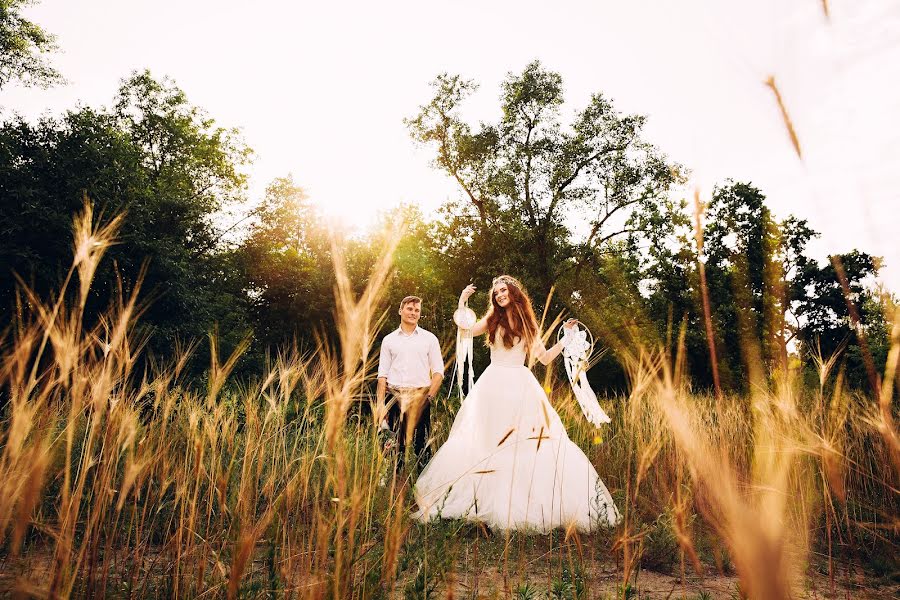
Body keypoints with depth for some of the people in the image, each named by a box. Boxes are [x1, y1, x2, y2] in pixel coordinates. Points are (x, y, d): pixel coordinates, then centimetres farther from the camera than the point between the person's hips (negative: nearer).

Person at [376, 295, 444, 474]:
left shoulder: (429, 338, 9)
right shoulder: (389, 340, 12)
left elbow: (438, 371, 6)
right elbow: (383, 374, 10)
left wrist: (429, 396, -6)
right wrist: (380, 403, 1)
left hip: (420, 397, -1)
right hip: (395, 397, 1)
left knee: (421, 444, -2)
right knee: (395, 444, 1)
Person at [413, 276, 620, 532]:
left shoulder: (528, 324, 10)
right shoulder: (492, 320, 7)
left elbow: (545, 358, 12)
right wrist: (462, 300, -3)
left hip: (521, 386, 1)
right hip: (494, 385, -1)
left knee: (529, 442, -3)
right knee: (490, 440, 0)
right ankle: (488, 502, 9)